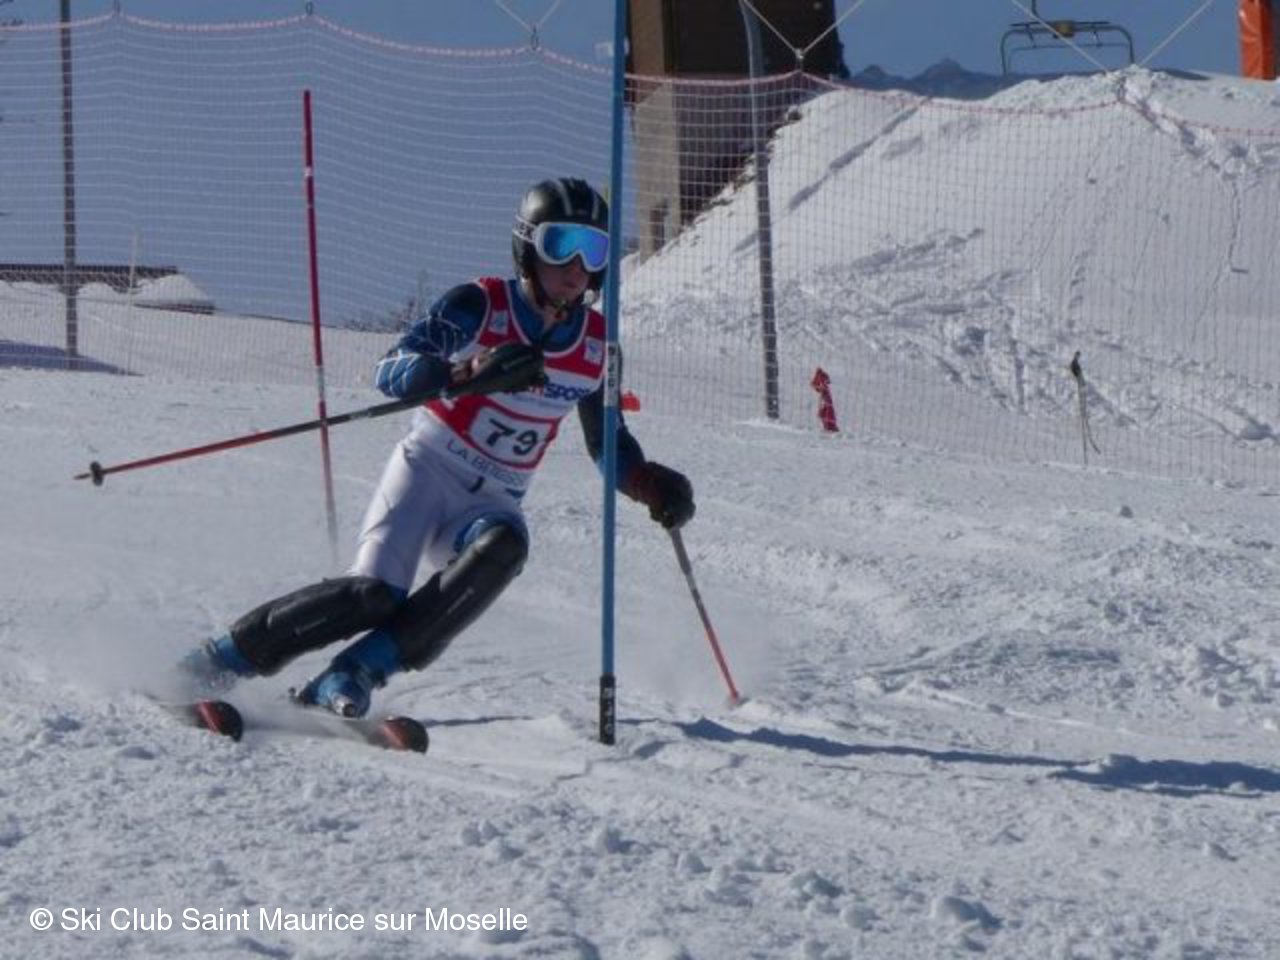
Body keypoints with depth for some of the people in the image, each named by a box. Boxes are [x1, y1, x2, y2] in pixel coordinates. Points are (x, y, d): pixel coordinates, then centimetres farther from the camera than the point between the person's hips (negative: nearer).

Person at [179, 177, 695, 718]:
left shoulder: (596, 348, 3)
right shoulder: (479, 305, -11)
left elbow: (609, 444, 17)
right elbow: (391, 373, -23)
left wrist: (652, 485, -4)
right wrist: (471, 374, -41)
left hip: (493, 502, 4)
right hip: (428, 470, -4)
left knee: (501, 550, -33)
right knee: (376, 594, -27)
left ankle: (349, 679, -33)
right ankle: (217, 661, -10)